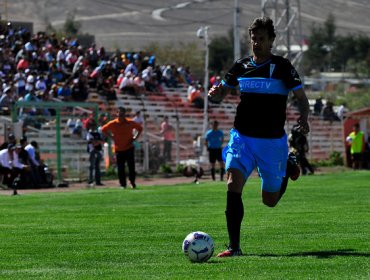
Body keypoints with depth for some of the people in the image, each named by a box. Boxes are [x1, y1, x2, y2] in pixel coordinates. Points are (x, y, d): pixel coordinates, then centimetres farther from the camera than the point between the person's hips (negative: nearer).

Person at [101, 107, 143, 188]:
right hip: (118, 149, 0)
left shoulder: (130, 122, -3)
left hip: (129, 148, 0)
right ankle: (123, 184, 10)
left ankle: (132, 182, 12)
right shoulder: (112, 124, -4)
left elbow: (140, 128, 10)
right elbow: (103, 130, 8)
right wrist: (111, 137, 0)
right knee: (120, 168, 1)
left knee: (131, 166, -2)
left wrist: (134, 138, 0)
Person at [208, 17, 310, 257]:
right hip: (242, 137, 2)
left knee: (270, 200, 9)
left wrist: (303, 119, -25)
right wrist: (214, 93, -10)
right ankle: (234, 246, -18)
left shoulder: (282, 66, -6)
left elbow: (302, 98, -4)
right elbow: (222, 93, 15)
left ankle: (289, 165, 41)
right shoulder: (241, 66, 5)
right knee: (233, 184, -22)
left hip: (273, 141, -2)